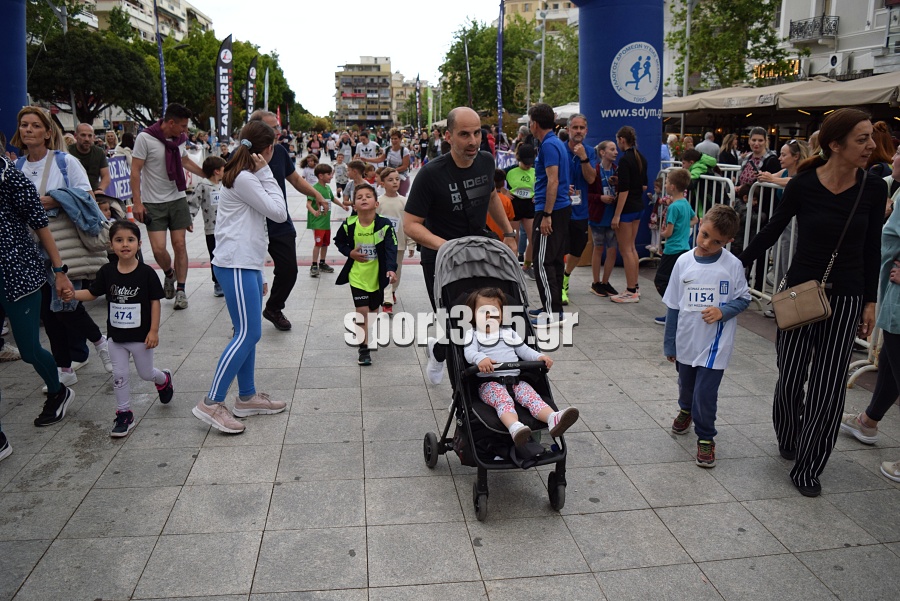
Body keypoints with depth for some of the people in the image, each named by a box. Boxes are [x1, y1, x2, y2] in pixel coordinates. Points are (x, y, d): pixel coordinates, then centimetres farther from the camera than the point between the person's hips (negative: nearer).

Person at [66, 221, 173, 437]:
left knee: (146, 373, 14)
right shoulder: (107, 272, -5)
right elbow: (92, 293, 6)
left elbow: (155, 302, -11)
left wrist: (154, 331, -12)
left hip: (141, 336, -3)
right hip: (116, 337, 3)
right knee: (119, 376, 8)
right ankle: (124, 415, 22)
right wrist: (74, 294, -15)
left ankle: (164, 379, 48)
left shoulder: (146, 273, -15)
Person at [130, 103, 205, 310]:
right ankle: (169, 274, 24)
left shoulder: (179, 138, 2)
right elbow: (135, 171, -11)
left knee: (179, 244, 2)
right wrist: (137, 202, -15)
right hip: (153, 203, -4)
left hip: (178, 199, 4)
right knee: (158, 249, -9)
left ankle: (180, 289, 12)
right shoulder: (145, 138, -13)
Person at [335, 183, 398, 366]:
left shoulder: (384, 224, -17)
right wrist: (350, 252, -11)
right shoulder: (349, 224, -11)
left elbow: (391, 249, -24)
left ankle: (372, 336, 49)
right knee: (362, 310, -5)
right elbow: (338, 241, 7)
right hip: (357, 275, -1)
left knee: (374, 309, 19)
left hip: (377, 274, 1)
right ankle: (364, 349, 7)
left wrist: (391, 269, -39)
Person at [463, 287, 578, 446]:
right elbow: (469, 352, -4)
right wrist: (480, 358, -28)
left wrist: (539, 356, 3)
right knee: (503, 400, -35)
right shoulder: (472, 334, 14)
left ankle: (554, 418, -49)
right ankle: (515, 427, -61)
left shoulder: (509, 333, 30)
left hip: (515, 380, 4)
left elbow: (524, 350, 25)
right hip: (489, 382, -4)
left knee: (532, 396, -24)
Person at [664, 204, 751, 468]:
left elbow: (743, 298, -1)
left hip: (715, 344, -3)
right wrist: (669, 344, 5)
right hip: (686, 341, 4)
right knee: (686, 384, 24)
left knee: (705, 392, -4)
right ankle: (686, 410, 56)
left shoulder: (732, 265, -11)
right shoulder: (684, 262, -5)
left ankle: (706, 438, 19)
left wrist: (722, 311, -22)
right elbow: (673, 305, 1)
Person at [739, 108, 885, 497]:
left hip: (845, 300, 1)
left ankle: (807, 467, 17)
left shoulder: (874, 189, -4)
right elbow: (771, 231, 1)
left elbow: (871, 249, 4)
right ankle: (788, 439, 39)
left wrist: (870, 302, 5)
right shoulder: (803, 186, -11)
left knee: (828, 386, 3)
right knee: (791, 376, 9)